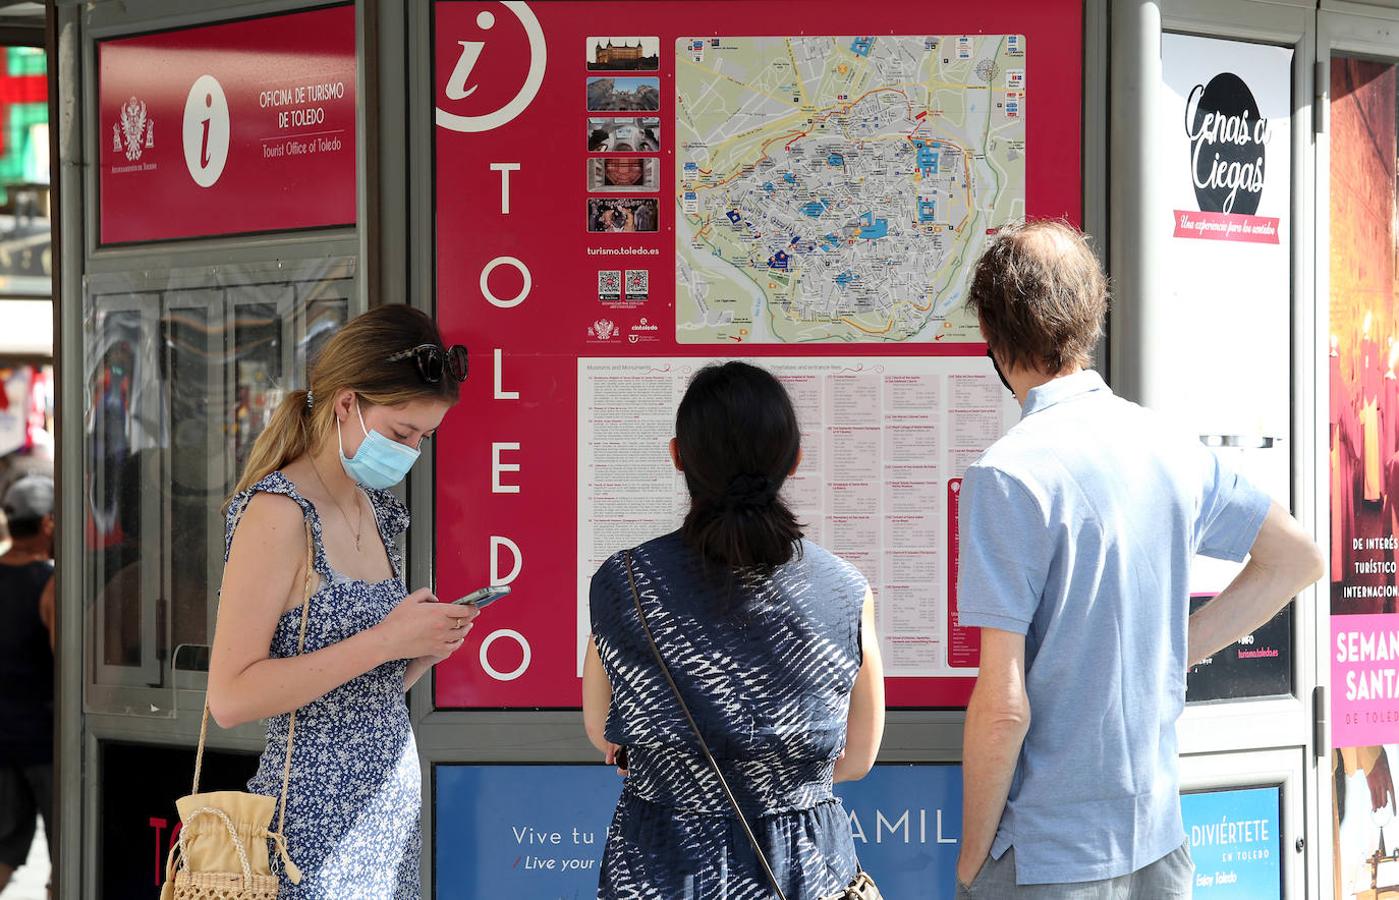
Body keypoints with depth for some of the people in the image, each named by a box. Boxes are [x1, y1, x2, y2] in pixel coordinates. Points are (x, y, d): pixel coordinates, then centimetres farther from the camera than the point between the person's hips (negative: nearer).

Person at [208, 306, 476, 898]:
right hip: (317, 826, -8)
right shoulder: (279, 513, -14)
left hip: (389, 812, 8)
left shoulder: (378, 514, 12)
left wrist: (426, 646, 0)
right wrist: (383, 642, -21)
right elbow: (231, 698, -21)